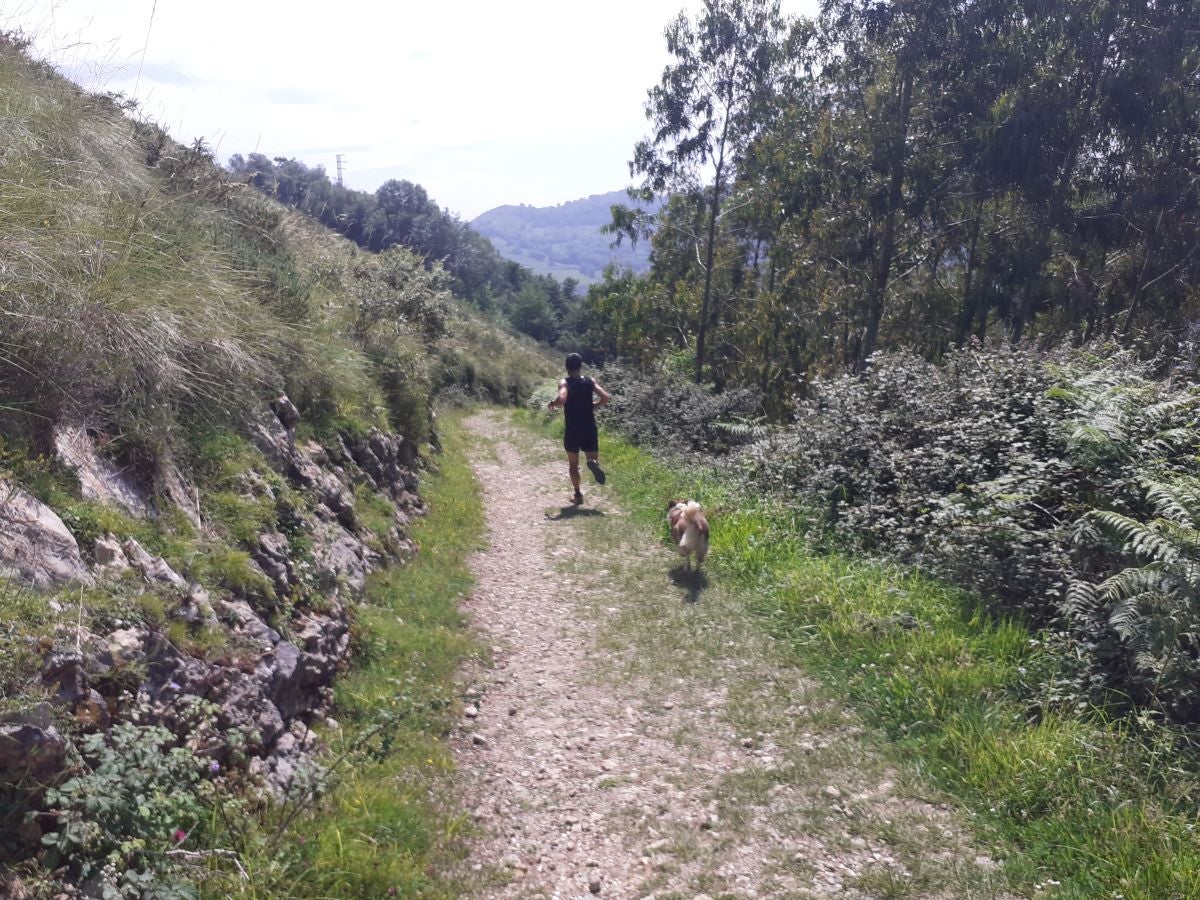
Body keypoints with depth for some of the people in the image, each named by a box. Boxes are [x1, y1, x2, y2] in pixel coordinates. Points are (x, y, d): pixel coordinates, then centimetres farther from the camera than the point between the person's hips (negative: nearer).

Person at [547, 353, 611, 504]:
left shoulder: (565, 383, -8)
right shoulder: (590, 381, 1)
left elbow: (562, 399, -27)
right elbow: (606, 398, -7)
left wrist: (553, 403, -6)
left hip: (572, 431, -1)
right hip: (590, 429, 2)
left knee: (573, 464, 14)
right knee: (592, 458, 11)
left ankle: (578, 495, 11)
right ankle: (593, 463, -26)